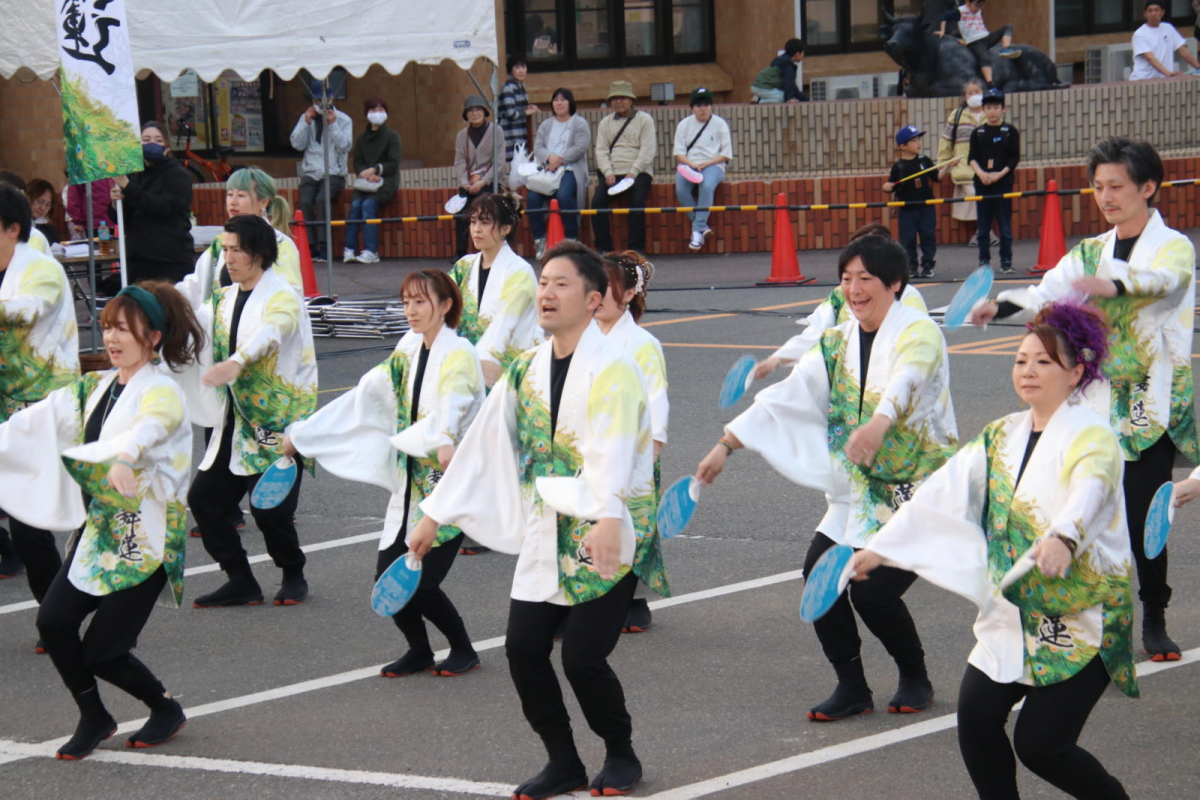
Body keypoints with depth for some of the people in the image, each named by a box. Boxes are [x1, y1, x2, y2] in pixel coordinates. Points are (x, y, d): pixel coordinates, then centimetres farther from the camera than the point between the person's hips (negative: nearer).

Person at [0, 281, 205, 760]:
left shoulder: (161, 392, -14)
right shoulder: (96, 387, 10)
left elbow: (147, 427, -37)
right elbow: (41, 420, 5)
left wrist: (124, 457, -57)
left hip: (146, 538, -7)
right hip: (98, 530, 7)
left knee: (101, 652, -6)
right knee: (53, 620, -10)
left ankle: (167, 710, 22)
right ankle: (93, 719, 11)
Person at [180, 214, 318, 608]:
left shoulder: (282, 296, -12)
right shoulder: (223, 299, 15)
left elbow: (270, 332, -32)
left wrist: (236, 362, -51)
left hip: (281, 420, -7)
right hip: (236, 420, 8)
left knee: (269, 507, -13)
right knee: (203, 498, -1)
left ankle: (293, 576, 14)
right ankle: (240, 582, 10)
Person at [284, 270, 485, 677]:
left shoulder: (459, 356, -14)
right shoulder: (407, 353, 9)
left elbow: (451, 409, -34)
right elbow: (365, 397, 13)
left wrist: (444, 442, -55)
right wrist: (303, 434, 13)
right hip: (411, 486, 7)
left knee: (420, 585, -10)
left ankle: (463, 650, 14)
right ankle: (418, 651, 24)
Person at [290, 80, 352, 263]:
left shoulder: (343, 120, 4)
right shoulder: (306, 118, 12)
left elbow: (345, 146, -9)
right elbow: (297, 144, 1)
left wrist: (332, 124, -14)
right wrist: (306, 122, -8)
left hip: (333, 174, -3)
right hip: (310, 172, 3)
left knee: (321, 199, -31)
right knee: (305, 202, -26)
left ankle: (324, 247, -27)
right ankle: (310, 248, -23)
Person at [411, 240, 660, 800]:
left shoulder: (611, 372, -16)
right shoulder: (527, 370, 6)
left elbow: (613, 455, -32)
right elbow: (482, 445, 11)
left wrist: (608, 521, -48)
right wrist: (434, 515, 11)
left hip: (606, 539, -7)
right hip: (547, 537, 7)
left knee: (582, 657, -10)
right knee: (523, 648, 0)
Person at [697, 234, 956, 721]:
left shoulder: (919, 334, -12)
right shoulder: (836, 345, 9)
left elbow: (906, 380, -34)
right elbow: (783, 401, 7)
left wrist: (878, 423, -55)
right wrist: (725, 446, -2)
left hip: (919, 494, -6)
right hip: (860, 492, 6)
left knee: (873, 591, -16)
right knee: (820, 569, -13)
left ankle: (915, 678, 13)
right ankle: (851, 686, 2)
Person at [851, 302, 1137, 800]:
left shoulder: (1092, 438, -13)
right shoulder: (1001, 437, 10)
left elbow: (1088, 493, -34)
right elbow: (944, 491, 10)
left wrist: (1063, 539, -54)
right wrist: (881, 547, 5)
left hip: (1084, 622, -6)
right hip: (1015, 614, 6)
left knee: (1040, 744, -8)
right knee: (976, 713, -9)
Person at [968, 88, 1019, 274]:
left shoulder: (1010, 131, 2)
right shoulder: (978, 132, 8)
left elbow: (1015, 158, -2)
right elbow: (971, 157, 4)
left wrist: (1000, 174, -13)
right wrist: (981, 173, -13)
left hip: (1003, 183, -2)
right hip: (982, 184, 2)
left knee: (1005, 225, -1)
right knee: (983, 226, 4)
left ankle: (1006, 261, 5)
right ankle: (984, 261, 12)